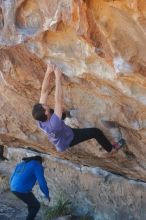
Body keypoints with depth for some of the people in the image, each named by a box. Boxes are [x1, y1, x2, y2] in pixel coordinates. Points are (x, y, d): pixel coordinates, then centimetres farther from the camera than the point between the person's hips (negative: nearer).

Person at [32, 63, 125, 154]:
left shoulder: (40, 119, -29)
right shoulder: (53, 124, -47)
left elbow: (44, 92, -30)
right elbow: (59, 101, -54)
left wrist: (48, 72, -38)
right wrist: (58, 78, -56)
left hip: (56, 136, 6)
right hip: (68, 140, -6)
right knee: (96, 132, 1)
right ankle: (110, 148, 25)